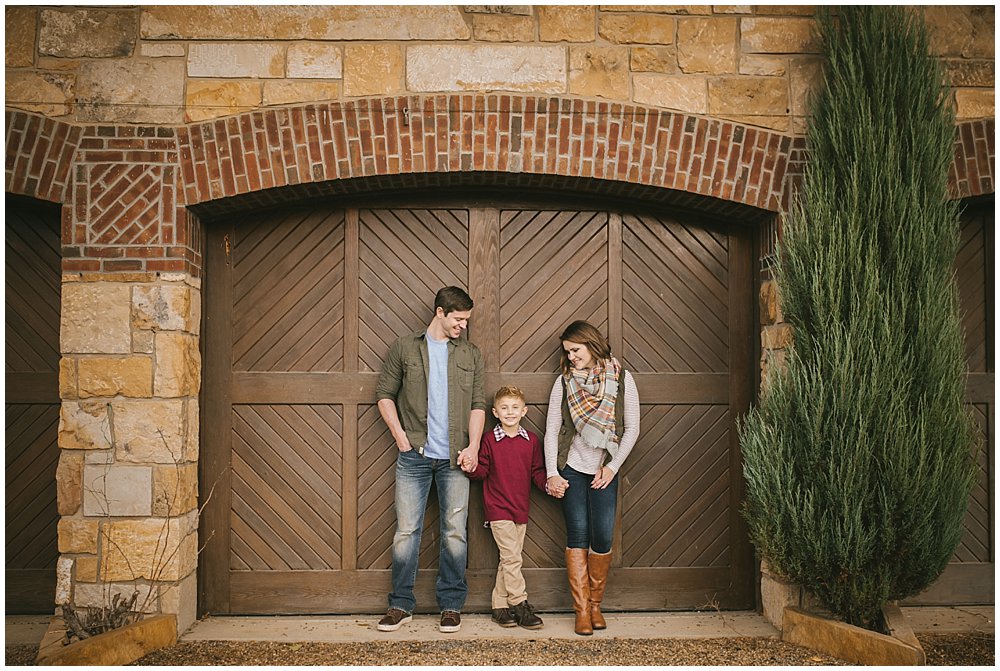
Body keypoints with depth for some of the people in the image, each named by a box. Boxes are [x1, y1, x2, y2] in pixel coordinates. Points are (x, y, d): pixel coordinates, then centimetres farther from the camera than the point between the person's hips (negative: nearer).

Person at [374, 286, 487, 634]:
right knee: (406, 530, 2)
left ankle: (451, 605, 16)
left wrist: (473, 446, -4)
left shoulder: (470, 354, 12)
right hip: (414, 456, -1)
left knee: (455, 532, 4)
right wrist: (400, 436, -3)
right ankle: (401, 604, 15)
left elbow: (478, 404, 9)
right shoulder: (404, 348, 5)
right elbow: (385, 394, 6)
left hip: (455, 458, 2)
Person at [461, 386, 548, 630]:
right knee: (511, 557, -8)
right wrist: (472, 468, -21)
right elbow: (483, 471, -1)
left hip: (520, 509, 4)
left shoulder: (531, 440, 6)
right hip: (498, 509, -4)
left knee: (508, 560, 10)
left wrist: (548, 484, -8)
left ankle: (500, 606, 20)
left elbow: (537, 471, 9)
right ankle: (520, 605, 3)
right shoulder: (489, 439, -3)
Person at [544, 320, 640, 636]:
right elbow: (551, 430, 3)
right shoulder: (564, 381, 2)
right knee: (577, 535, -1)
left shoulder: (621, 378, -1)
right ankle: (581, 610, 7)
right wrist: (552, 473, -4)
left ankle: (595, 604, 18)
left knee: (602, 537, -2)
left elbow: (632, 428, 1)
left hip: (604, 471, 0)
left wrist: (612, 467, -5)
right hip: (571, 469, 1)